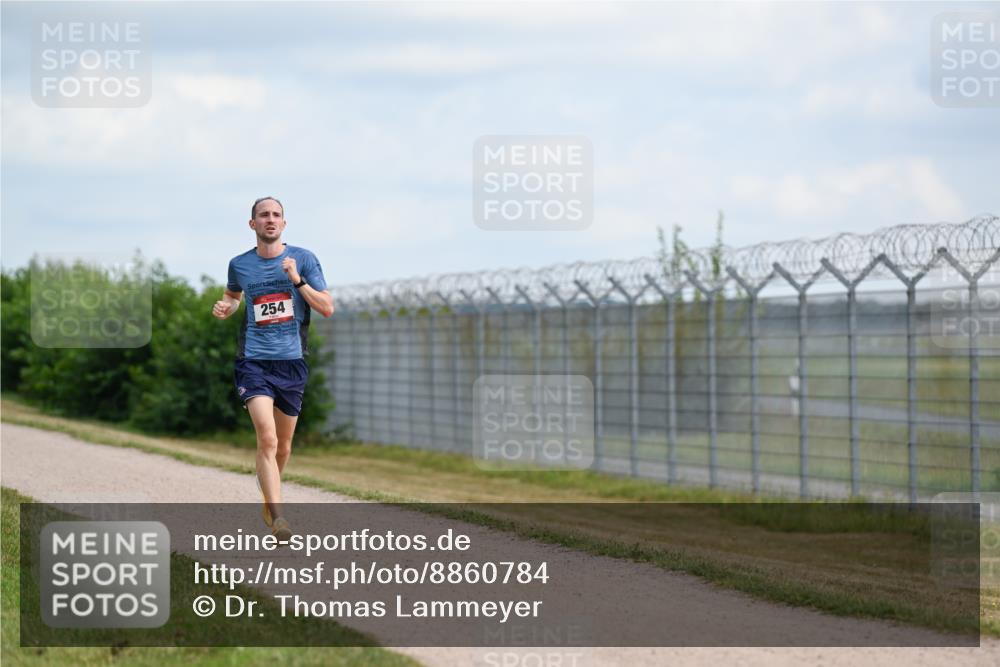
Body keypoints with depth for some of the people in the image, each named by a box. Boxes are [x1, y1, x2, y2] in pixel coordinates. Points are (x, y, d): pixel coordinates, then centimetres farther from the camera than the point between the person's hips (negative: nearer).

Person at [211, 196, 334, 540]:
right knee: (267, 438, -19)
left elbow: (327, 308, -3)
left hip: (292, 361, 1)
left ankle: (268, 499, 40)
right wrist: (224, 308, 5)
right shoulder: (239, 264, 6)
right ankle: (277, 518, -24)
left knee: (283, 444, 13)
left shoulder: (303, 259, 2)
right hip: (254, 360, -1)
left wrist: (297, 279, -14)